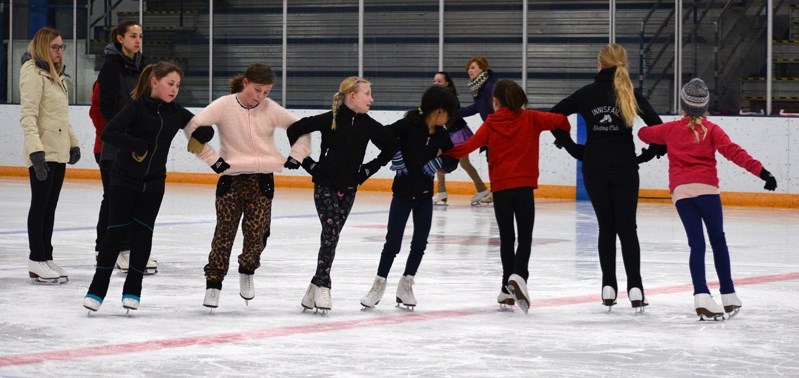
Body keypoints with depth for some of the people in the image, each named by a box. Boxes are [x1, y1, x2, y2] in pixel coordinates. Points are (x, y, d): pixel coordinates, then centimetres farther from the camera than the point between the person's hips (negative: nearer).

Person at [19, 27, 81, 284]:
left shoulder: (56, 75, 16)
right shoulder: (33, 73, -12)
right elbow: (28, 116, -20)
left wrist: (73, 142, 24)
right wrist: (36, 150, -27)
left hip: (59, 151, 9)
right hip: (42, 151, -8)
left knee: (50, 205, 10)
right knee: (40, 203, -4)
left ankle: (46, 258, 15)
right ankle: (36, 262, 0)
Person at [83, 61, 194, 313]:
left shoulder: (177, 113, 3)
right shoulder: (137, 107, -12)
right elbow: (108, 134, -20)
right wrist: (138, 146, -21)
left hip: (153, 183, 4)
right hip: (124, 179, -4)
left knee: (142, 233, 2)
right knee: (116, 231, -5)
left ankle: (132, 290, 12)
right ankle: (97, 289, 1)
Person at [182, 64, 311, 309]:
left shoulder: (271, 109, -1)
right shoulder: (224, 106, -8)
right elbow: (193, 128, -12)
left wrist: (296, 155, 3)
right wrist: (212, 159, -11)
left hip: (262, 180, 2)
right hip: (231, 178, -1)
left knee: (257, 232, -3)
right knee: (225, 231, -3)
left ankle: (247, 272, 24)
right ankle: (213, 283, 5)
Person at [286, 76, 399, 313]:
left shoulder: (368, 125, 0)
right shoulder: (330, 120, -11)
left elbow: (391, 146, 12)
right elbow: (294, 130, -9)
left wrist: (369, 169, 6)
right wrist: (307, 162, -6)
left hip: (348, 189, 4)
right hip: (325, 185, -4)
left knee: (331, 237, 6)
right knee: (331, 235, -10)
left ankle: (317, 286, 15)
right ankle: (322, 287, -3)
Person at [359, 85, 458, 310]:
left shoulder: (441, 135, 0)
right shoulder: (408, 125, -16)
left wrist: (438, 162, -7)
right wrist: (396, 159, -16)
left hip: (425, 194, 5)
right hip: (403, 192, -5)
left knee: (420, 243, 5)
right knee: (393, 241, -2)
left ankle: (406, 285, 19)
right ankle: (379, 284, 11)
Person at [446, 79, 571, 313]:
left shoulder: (490, 125, 1)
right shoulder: (530, 119, 2)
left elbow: (470, 146, -8)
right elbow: (559, 120, -6)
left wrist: (446, 153, 4)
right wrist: (564, 134, 14)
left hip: (500, 188, 1)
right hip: (524, 187, -1)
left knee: (506, 238, 12)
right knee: (525, 237, 3)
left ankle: (508, 287, 14)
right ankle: (518, 275, -22)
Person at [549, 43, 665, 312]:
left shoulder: (587, 93, 0)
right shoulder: (631, 94, -4)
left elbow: (553, 116, 1)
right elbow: (657, 126, -10)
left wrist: (573, 148, 5)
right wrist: (649, 154, 4)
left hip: (594, 167, 1)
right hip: (625, 168, -1)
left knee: (606, 227, 11)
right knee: (627, 228, 4)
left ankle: (608, 287, 7)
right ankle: (634, 288, -4)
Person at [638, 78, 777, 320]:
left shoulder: (671, 129, 13)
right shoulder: (711, 130, 4)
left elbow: (643, 133, 28)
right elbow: (733, 152, -9)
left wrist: (663, 143, 48)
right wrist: (760, 171, -15)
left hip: (680, 191, 2)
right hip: (706, 188, -2)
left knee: (697, 244, -3)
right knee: (718, 241, 10)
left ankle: (701, 296, -22)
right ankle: (728, 297, 10)